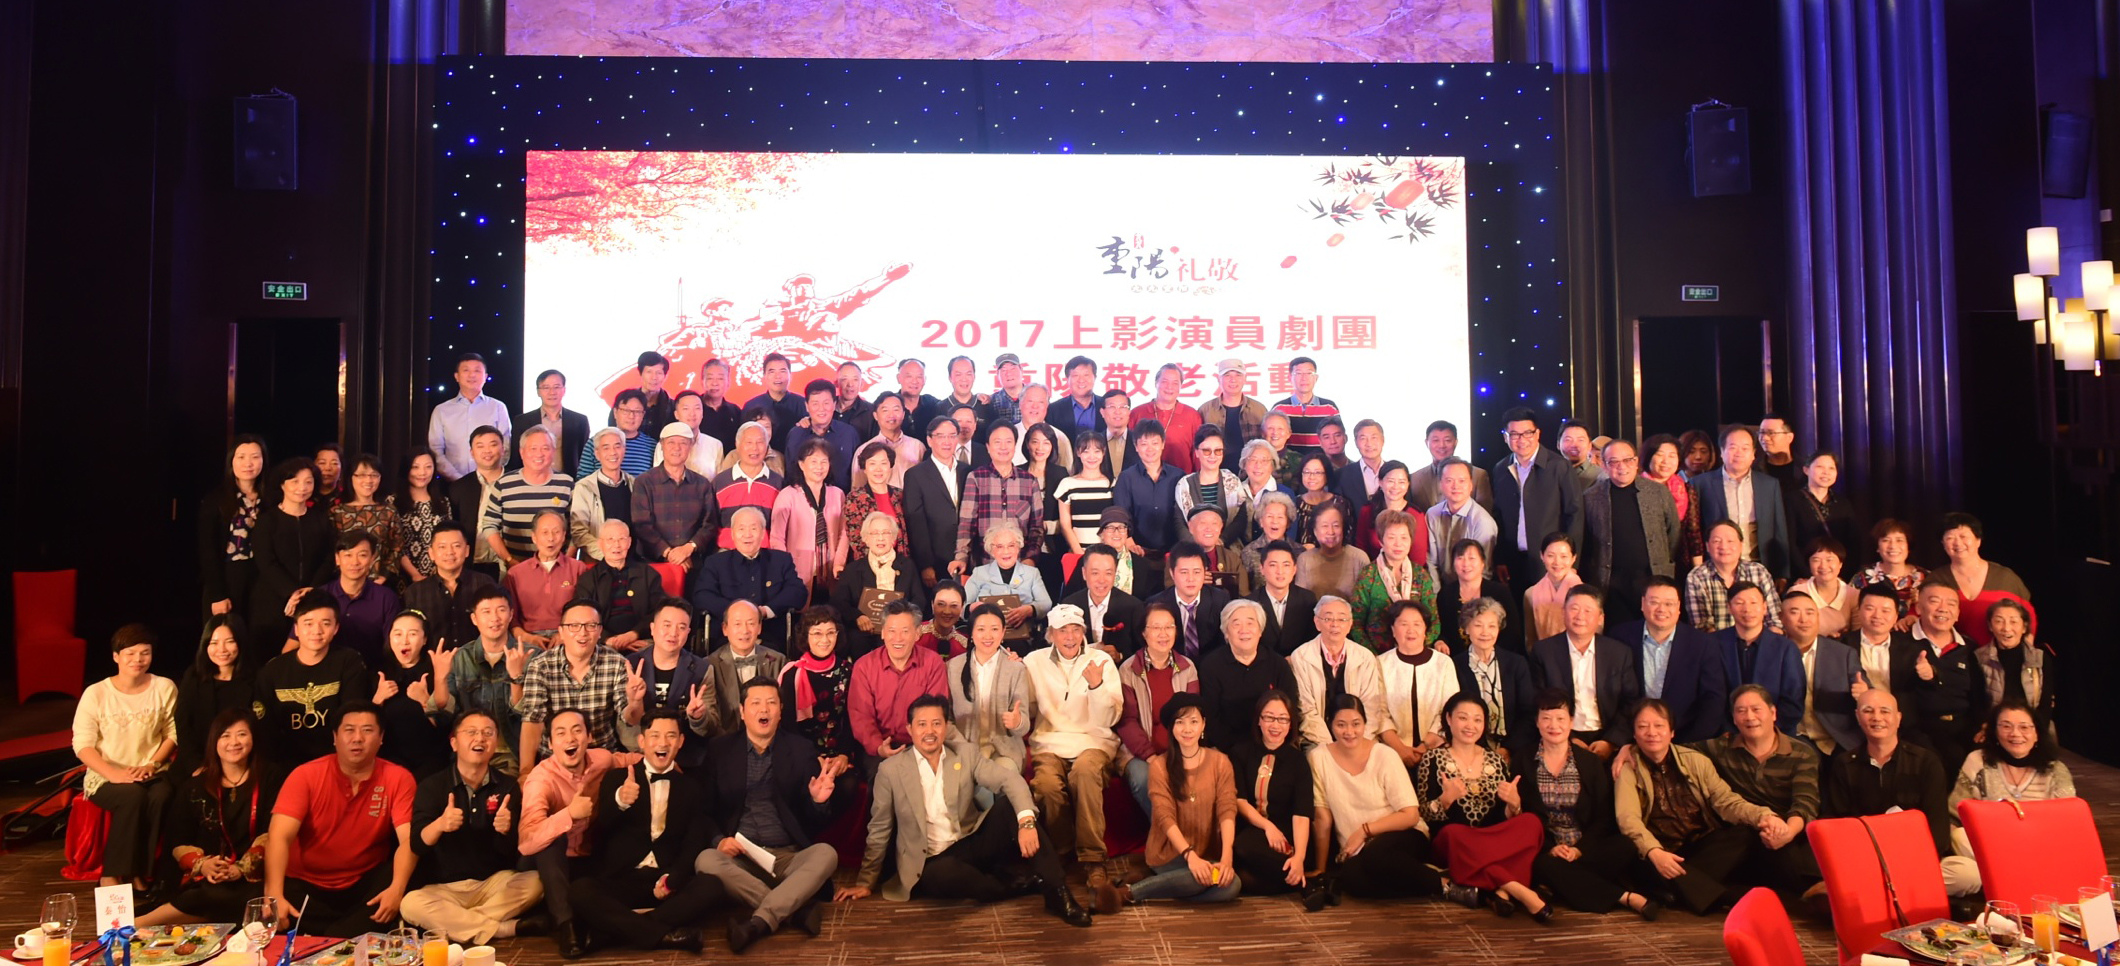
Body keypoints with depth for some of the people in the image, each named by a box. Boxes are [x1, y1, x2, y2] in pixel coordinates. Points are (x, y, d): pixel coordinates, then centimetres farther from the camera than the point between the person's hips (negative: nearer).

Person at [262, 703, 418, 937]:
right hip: (306, 886, -1)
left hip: (365, 885, 1)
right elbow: (280, 837, -20)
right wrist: (274, 896, -37)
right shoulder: (306, 776, -7)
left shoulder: (398, 779, -7)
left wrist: (396, 889, -38)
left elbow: (408, 840, -18)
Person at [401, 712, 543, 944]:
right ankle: (508, 929, -26)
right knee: (410, 904, -32)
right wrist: (440, 824, -36)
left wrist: (505, 831, -27)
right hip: (444, 888, -1)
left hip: (495, 882, 1)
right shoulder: (431, 785, -2)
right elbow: (417, 845, -14)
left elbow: (511, 851, -3)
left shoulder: (507, 786, 1)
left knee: (536, 882, -26)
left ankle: (451, 923, -19)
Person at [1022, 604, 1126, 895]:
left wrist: (1097, 685, -17)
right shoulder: (1034, 662, 10)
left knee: (1086, 768, -37)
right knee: (1047, 783, -33)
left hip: (1093, 740, -1)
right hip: (1049, 742, 1)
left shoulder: (1102, 661, 6)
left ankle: (1093, 861, -28)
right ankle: (1063, 855, -9)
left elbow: (1108, 720, 0)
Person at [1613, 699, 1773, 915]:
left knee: (1747, 835, -22)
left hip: (1701, 846, 4)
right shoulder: (1628, 768, -2)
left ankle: (1672, 891, -32)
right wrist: (1654, 852, -34)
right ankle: (1721, 898, -37)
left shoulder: (1697, 761, 10)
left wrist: (1762, 815, -21)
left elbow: (1725, 800, 1)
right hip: (1659, 854, -4)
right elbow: (1628, 818, -15)